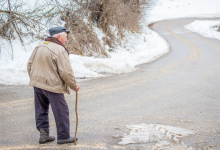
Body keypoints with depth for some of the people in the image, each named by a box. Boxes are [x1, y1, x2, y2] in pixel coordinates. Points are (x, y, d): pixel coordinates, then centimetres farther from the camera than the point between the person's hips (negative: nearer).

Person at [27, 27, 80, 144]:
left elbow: (29, 65, 16)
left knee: (41, 110, 17)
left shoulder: (39, 47, 9)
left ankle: (43, 133, 18)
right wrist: (74, 85, -4)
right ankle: (63, 137, 13)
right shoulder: (59, 50, -16)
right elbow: (66, 72, -17)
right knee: (61, 112, 5)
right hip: (53, 86, -7)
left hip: (37, 84, 7)